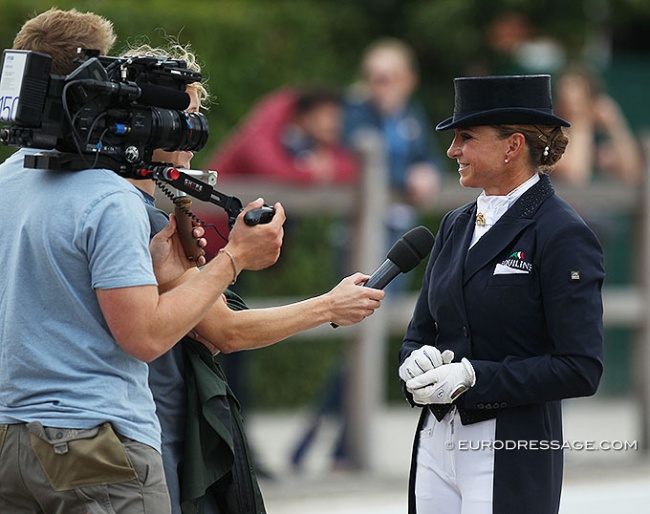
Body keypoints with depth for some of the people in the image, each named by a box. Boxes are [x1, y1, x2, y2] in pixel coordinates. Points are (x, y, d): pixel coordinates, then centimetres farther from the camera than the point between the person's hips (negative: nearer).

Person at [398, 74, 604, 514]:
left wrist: (472, 377, -19)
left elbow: (580, 369, -15)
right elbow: (420, 334, 18)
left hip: (510, 459, -7)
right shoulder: (457, 225, 13)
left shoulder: (562, 235, -10)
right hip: (438, 444, 7)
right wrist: (417, 362, -6)